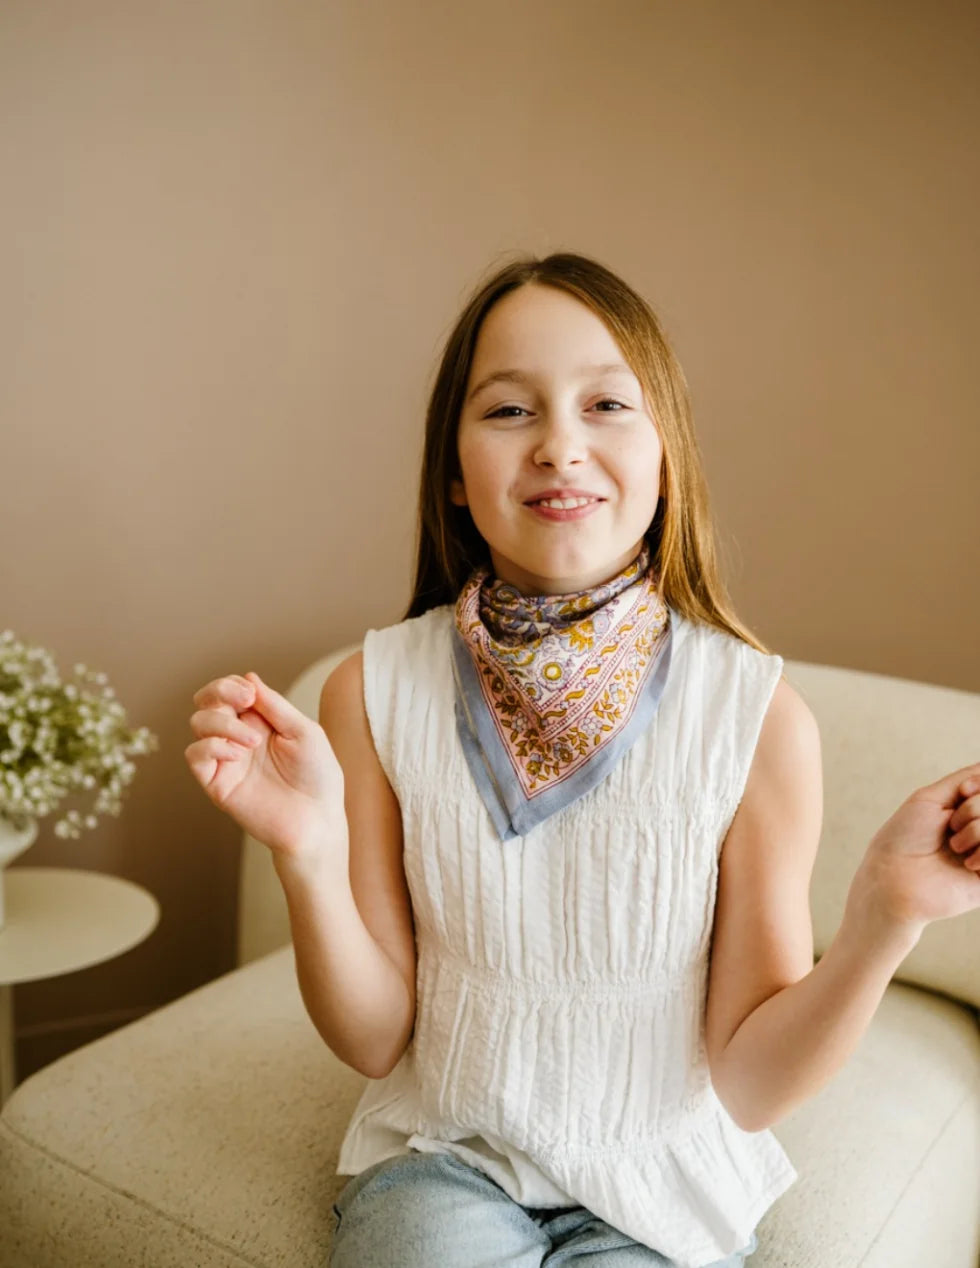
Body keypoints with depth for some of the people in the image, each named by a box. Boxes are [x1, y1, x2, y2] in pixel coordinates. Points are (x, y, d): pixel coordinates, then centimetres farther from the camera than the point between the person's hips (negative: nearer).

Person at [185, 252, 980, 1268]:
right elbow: (374, 1039, -7)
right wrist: (308, 853, -24)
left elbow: (749, 1084, -9)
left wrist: (886, 916, -25)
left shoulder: (760, 715, -16)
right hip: (442, 1157, 0)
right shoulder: (374, 692, -12)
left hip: (660, 1184, 1)